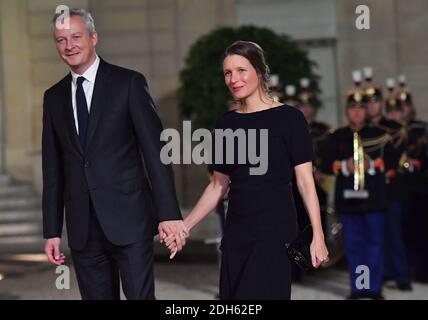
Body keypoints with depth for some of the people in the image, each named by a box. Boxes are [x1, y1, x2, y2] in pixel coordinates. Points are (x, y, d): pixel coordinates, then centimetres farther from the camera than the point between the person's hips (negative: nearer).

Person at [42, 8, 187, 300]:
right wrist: (52, 231, 10)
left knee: (140, 295, -8)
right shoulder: (54, 97, 13)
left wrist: (168, 213, -12)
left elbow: (155, 150, -5)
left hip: (129, 219, -4)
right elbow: (53, 169, 14)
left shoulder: (129, 83, -1)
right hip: (82, 228, 4)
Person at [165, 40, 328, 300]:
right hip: (237, 232, 5)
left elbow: (305, 181, -5)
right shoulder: (226, 123, 11)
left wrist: (318, 236, -13)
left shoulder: (289, 118, -3)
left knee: (260, 294, -15)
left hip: (275, 230, -5)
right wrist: (185, 226, 7)